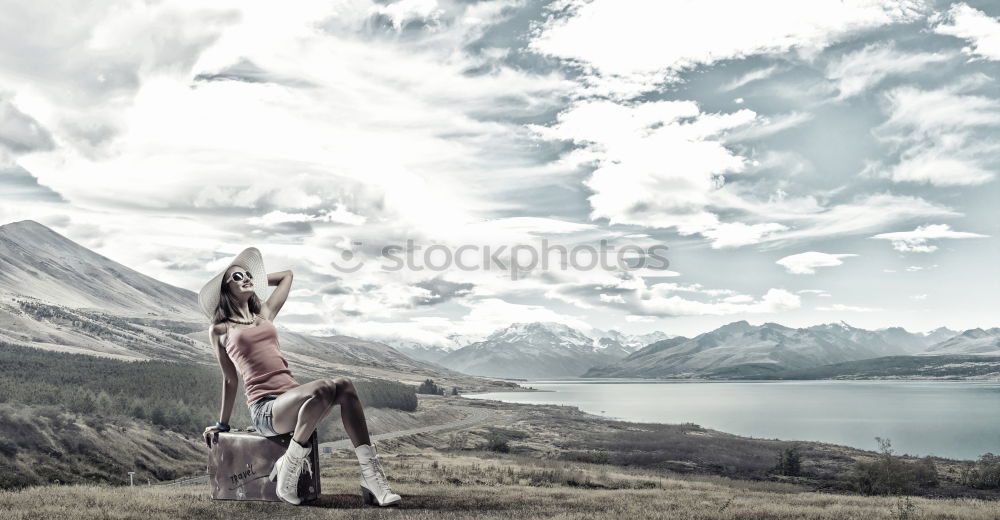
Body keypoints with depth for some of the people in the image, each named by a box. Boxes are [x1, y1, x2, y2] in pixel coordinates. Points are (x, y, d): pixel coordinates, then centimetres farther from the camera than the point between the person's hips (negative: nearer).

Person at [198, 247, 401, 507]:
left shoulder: (265, 314, 23)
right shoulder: (220, 330, 10)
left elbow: (287, 275, 35)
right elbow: (230, 379, 16)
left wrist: (256, 280, 39)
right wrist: (222, 424, 19)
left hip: (292, 398, 5)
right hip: (265, 409, -5)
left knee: (344, 385, -26)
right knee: (322, 389, -34)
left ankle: (372, 478, -27)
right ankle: (286, 473, -21)